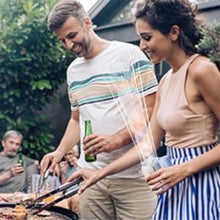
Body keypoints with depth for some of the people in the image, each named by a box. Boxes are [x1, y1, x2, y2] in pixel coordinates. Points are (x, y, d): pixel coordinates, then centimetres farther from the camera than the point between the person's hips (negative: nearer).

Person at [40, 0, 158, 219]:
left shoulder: (129, 54, -4)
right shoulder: (73, 70, 15)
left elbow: (152, 110, -7)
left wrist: (116, 139, -19)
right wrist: (60, 152, 8)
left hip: (133, 176, -5)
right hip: (91, 176, 5)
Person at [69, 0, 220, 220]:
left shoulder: (201, 70, -15)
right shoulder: (166, 81, 10)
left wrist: (184, 169, -20)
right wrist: (100, 173, 8)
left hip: (200, 184, -8)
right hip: (177, 185, 8)